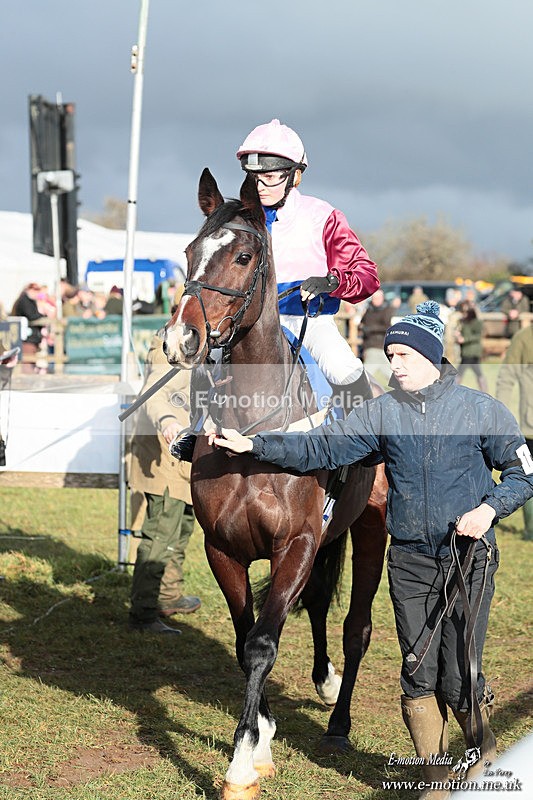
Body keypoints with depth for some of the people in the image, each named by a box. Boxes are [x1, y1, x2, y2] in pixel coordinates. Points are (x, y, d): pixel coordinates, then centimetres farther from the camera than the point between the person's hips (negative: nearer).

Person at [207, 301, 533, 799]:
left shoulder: (480, 409, -2)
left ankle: (486, 758, 25)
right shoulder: (382, 413, 3)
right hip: (409, 560, 3)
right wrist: (252, 446, -7)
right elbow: (319, 449, 1)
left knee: (459, 677, -3)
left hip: (470, 557, -3)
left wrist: (490, 509, -14)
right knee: (419, 674, 5)